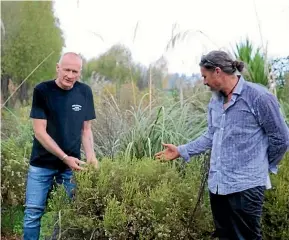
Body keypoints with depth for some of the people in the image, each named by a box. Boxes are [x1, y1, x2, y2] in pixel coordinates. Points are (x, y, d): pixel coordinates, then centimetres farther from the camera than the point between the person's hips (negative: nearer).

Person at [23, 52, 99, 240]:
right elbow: (40, 132, -13)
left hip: (72, 164, 3)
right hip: (42, 164, -2)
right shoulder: (42, 90, -11)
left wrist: (90, 156, -11)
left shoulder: (85, 92, -1)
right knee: (33, 212, 2)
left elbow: (86, 129, 5)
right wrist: (65, 158, -19)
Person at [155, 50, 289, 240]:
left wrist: (265, 167, 4)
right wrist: (181, 151, 12)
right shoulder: (215, 101, 9)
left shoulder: (259, 96, -13)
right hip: (217, 183, 7)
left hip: (246, 185, -7)